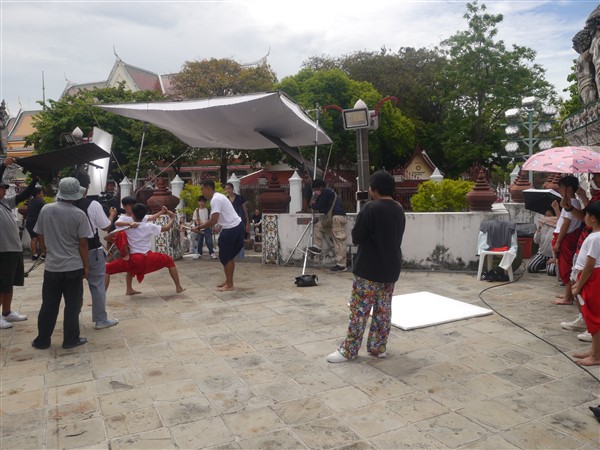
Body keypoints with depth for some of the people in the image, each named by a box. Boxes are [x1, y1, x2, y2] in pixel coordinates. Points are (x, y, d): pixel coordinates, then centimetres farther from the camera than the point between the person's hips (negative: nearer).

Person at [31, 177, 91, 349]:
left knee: (48, 305, 14)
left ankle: (42, 340, 23)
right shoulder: (79, 214, -12)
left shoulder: (46, 210, -3)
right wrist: (86, 265, 0)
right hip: (73, 266, -3)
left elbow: (41, 236, 8)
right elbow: (83, 243, -10)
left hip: (51, 265, 3)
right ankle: (70, 339, 15)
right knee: (72, 305, 8)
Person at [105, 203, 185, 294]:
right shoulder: (149, 226, 3)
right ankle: (178, 287, 25)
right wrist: (172, 218, 30)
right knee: (170, 261, 26)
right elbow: (167, 228, 13)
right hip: (148, 258, 2)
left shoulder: (127, 227, 1)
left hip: (134, 260, -1)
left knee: (107, 269, 8)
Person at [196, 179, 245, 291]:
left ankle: (229, 285, 6)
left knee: (225, 257, -1)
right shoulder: (218, 197, 15)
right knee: (228, 256, 17)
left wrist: (199, 228, -15)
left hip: (232, 229, -10)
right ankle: (228, 281, 27)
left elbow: (213, 220, -24)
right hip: (236, 227, 10)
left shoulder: (215, 199, -17)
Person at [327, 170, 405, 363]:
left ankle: (349, 351, 7)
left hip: (369, 269, -7)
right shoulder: (399, 210, 7)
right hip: (391, 268, 7)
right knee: (383, 309, 13)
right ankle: (379, 348, 21)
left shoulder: (371, 209, -18)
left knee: (359, 310, 0)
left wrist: (360, 218, 4)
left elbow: (356, 237, -14)